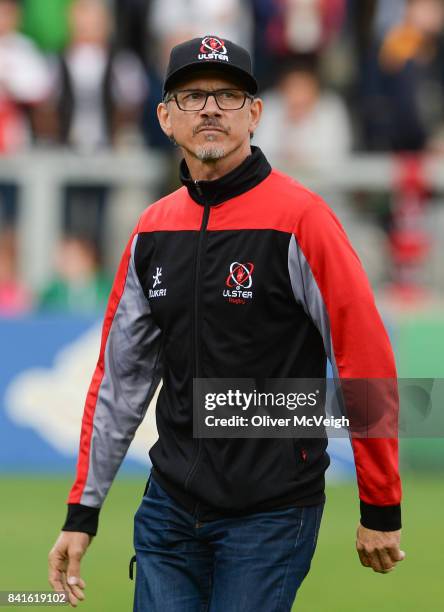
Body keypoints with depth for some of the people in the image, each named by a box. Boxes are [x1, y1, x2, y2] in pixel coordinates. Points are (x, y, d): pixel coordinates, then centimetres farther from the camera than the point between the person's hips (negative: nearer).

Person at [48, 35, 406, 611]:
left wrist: (381, 510, -9)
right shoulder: (152, 231, 8)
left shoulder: (300, 218, -10)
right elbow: (119, 378, 14)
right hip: (170, 509, 5)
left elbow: (368, 364, -11)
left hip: (272, 514, -5)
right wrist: (82, 512, 12)